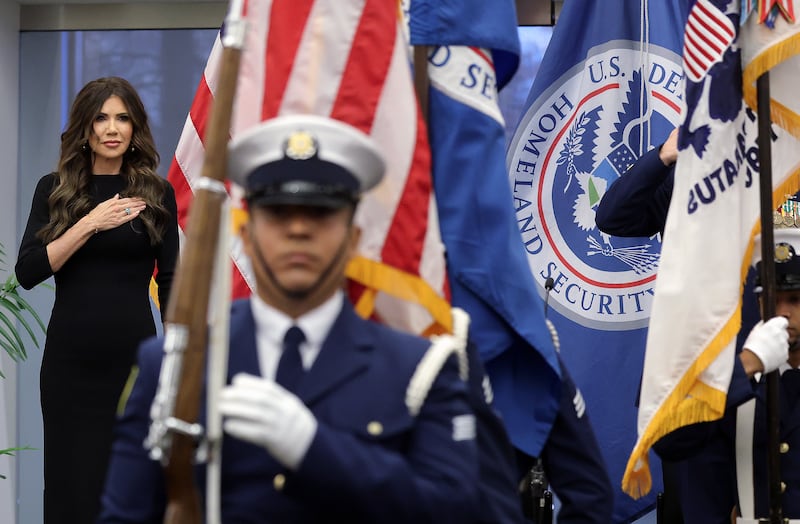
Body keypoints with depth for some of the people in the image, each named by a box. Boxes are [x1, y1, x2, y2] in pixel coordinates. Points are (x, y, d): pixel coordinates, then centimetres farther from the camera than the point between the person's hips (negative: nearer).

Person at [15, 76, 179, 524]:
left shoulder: (157, 193, 5)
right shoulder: (54, 190, 4)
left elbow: (170, 282, 6)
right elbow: (28, 272, -6)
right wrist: (89, 225, -14)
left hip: (135, 353, 0)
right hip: (71, 356, 0)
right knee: (71, 482, 1)